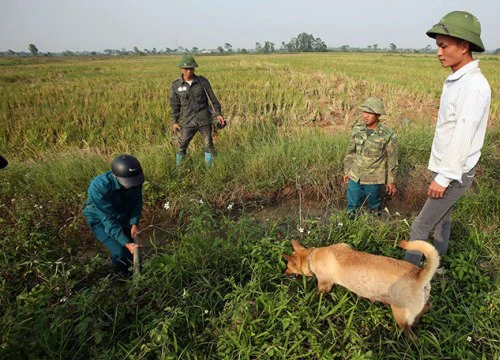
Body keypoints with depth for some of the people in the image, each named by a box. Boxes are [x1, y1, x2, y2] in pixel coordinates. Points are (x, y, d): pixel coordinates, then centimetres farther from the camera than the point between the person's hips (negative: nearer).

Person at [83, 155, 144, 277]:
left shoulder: (134, 180, -26)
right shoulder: (99, 187, -40)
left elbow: (137, 202, -8)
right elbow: (109, 219, -35)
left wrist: (134, 224, -20)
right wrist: (126, 243, -37)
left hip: (122, 215, 5)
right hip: (100, 219, -4)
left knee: (135, 244, 7)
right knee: (120, 251, -13)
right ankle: (123, 276, 19)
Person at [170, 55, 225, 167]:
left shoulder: (202, 81, -4)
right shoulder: (176, 85, -3)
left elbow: (212, 98, 1)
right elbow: (175, 105, 5)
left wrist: (218, 114, -1)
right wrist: (175, 122, 6)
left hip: (205, 120, 0)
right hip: (188, 122, 0)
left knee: (209, 145, 8)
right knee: (181, 146, 5)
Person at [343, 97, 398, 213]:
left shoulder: (387, 134, -16)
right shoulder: (357, 128, -6)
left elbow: (392, 159, -7)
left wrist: (391, 181, -2)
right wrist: (347, 171, 10)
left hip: (373, 178, -3)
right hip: (355, 176, 3)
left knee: (374, 207, 17)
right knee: (352, 207, 13)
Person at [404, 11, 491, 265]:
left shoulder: (474, 86, -22)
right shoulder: (456, 80, 7)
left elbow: (463, 137, -24)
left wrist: (444, 178, -21)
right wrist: (440, 172, 15)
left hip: (455, 174, -9)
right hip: (445, 168, 9)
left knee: (420, 227, -2)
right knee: (441, 219, 21)